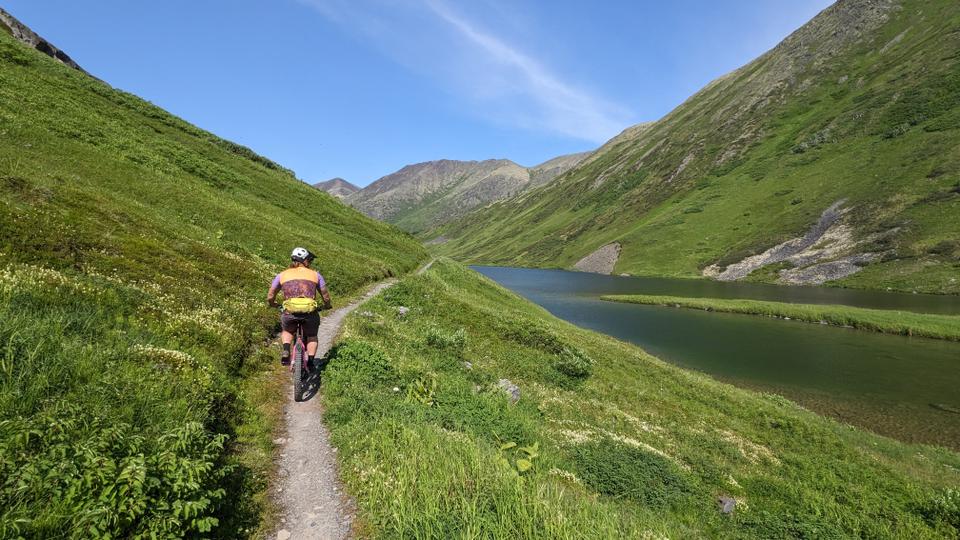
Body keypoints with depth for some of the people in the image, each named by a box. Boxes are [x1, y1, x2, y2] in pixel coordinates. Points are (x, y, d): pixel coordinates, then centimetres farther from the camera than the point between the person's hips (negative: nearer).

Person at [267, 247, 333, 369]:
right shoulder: (315, 274, 13)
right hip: (310, 312, 0)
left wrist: (273, 304, 38)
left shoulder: (282, 275, 14)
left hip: (289, 312, 1)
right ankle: (310, 361, 10)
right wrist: (327, 306, 36)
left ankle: (286, 351, 7)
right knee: (312, 336, 26)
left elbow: (270, 297, 16)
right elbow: (326, 297, 15)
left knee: (287, 331, 32)